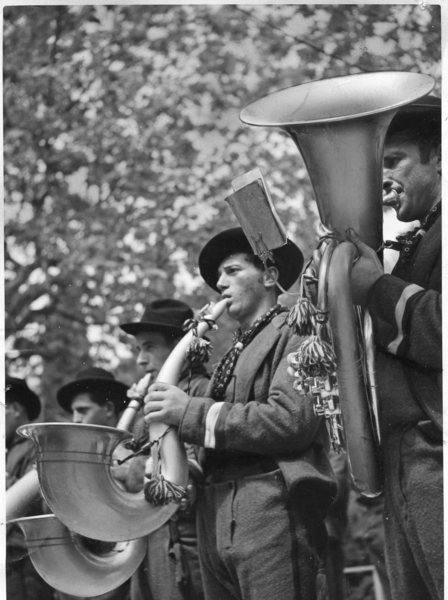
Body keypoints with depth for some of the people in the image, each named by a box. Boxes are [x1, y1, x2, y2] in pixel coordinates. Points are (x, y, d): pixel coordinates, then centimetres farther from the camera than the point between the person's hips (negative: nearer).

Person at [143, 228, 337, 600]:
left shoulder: (294, 332, 1)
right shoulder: (237, 350, 26)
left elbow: (292, 419, -15)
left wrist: (192, 412, -11)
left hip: (270, 510, -7)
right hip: (216, 520, 7)